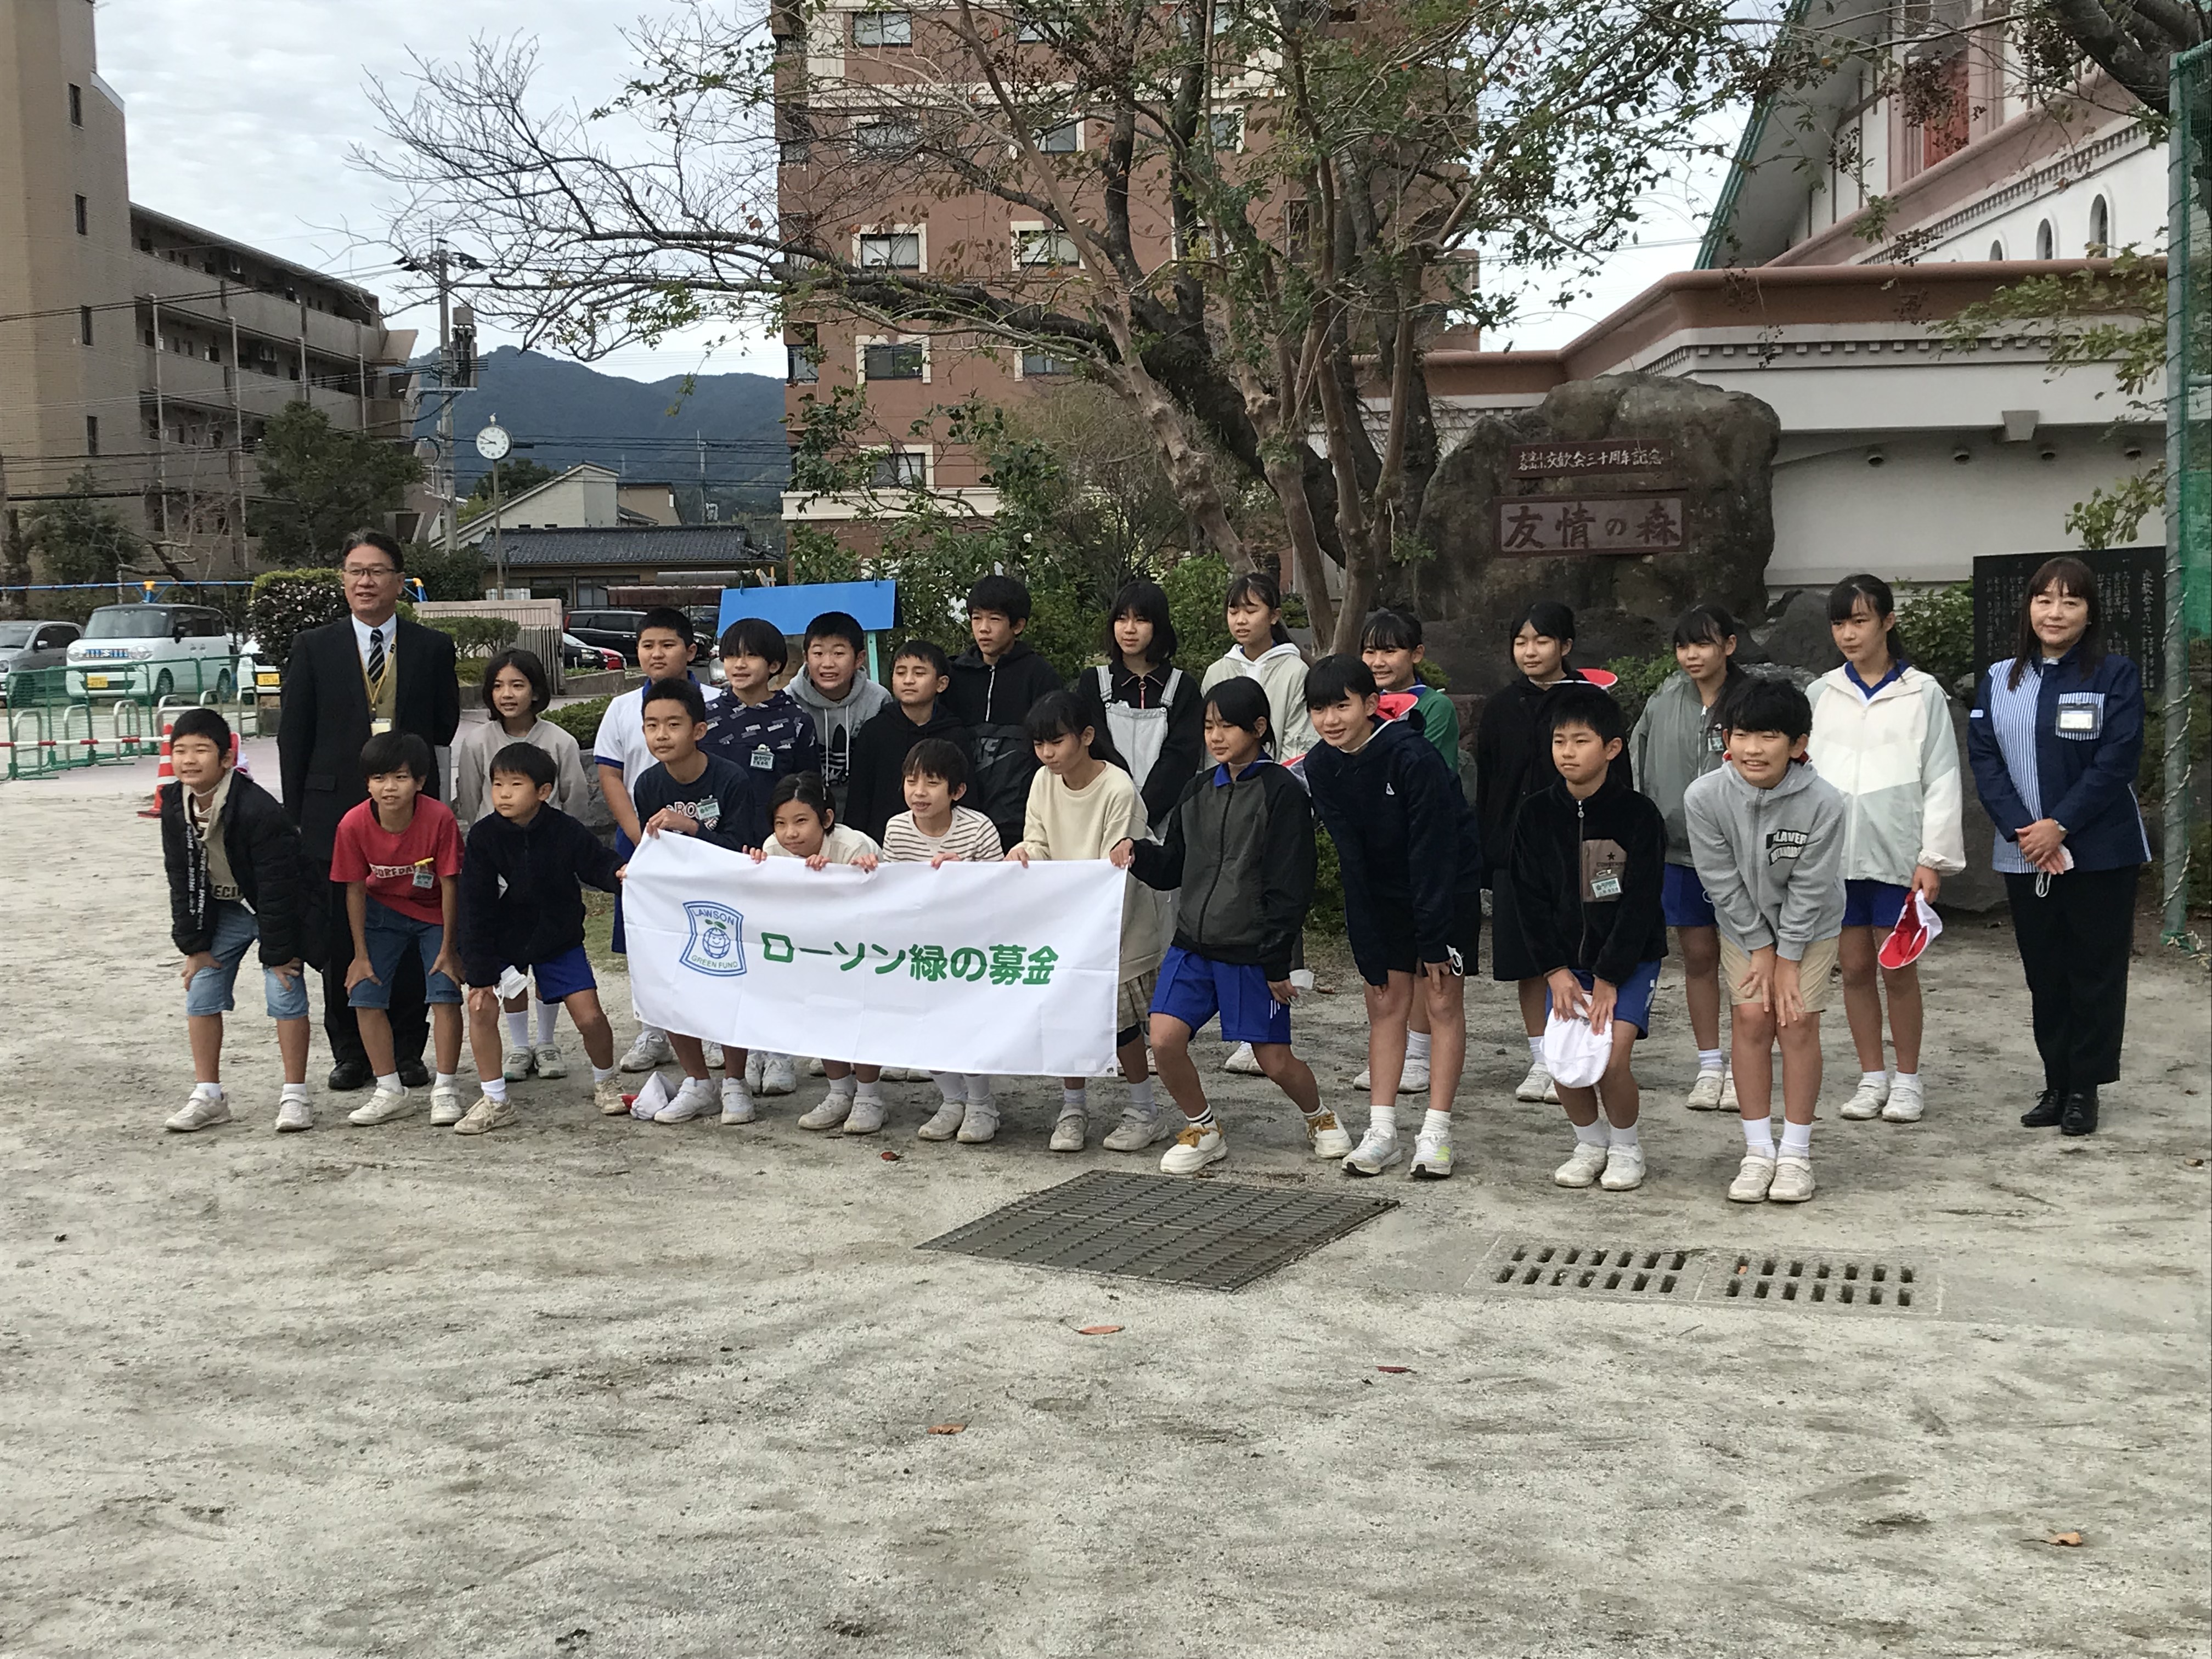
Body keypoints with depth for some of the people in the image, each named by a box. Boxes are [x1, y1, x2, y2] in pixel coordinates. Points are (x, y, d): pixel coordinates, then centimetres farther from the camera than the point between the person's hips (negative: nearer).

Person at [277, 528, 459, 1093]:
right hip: (336, 814, 0)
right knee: (338, 941, 5)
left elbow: (447, 729, 8)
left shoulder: (433, 648, 7)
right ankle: (349, 1052, 16)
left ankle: (407, 1051, 15)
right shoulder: (314, 648, 6)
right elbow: (293, 737, 5)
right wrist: (296, 815, 0)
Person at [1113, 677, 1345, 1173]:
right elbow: (1172, 868, 14)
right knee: (1164, 1039, -10)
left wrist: (1277, 961, -12)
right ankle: (1201, 1130, 14)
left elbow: (1290, 888, -10)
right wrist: (1138, 853, -7)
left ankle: (1318, 1117, 34)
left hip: (1252, 953, -5)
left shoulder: (1282, 793, -8)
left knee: (1275, 1061, 2)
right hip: (1193, 944, 5)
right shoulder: (1199, 791, 10)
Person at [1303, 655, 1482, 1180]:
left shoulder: (1413, 757, -27)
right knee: (1385, 1003, 4)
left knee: (1444, 1001, -2)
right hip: (1385, 892, 5)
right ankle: (1381, 1131, 8)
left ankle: (1436, 1132, 2)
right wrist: (1369, 947, -9)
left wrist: (1434, 939, -21)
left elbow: (1433, 852, -24)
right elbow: (1351, 859, -8)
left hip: (1449, 886, -5)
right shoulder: (1322, 766, -10)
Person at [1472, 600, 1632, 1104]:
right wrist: (1483, 853, 7)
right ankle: (1540, 1061, 18)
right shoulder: (1502, 707, 8)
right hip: (1514, 849, 4)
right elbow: (1486, 784, 11)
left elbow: (1617, 782, -2)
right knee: (1526, 960, 7)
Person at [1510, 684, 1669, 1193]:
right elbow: (1530, 900, 0)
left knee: (1613, 1053, -18)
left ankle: (1625, 1146, 8)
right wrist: (1555, 970, -9)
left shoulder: (1639, 816, -10)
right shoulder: (1536, 814, -1)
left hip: (1630, 958, -3)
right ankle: (1589, 1141, 16)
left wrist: (1608, 978, -15)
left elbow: (1639, 906, -12)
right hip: (1566, 960, 3)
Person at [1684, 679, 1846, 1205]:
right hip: (1744, 924, 1)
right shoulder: (1704, 797, -25)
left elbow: (1809, 889, -20)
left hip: (1810, 924, -1)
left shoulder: (1823, 801, -28)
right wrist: (1761, 949, -12)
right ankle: (1758, 1151, 6)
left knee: (1799, 1022, -5)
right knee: (1751, 1020, -4)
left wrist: (1788, 959, -15)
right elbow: (1723, 883, -16)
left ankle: (1796, 1153, 6)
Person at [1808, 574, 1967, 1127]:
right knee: (1855, 967, 7)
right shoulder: (1822, 693, 8)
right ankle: (1872, 1078, 18)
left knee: (1898, 968, 1)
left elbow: (1941, 779, -2)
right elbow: (1802, 769, 10)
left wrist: (1934, 858, -7)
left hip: (1896, 850, -3)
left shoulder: (1922, 693, 0)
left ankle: (1908, 1080, 14)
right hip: (1835, 848, 3)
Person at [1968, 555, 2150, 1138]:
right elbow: (1984, 758, 1)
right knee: (2044, 974, 9)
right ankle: (2056, 1083, 19)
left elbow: (2116, 761, -11)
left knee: (2095, 970, 3)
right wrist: (2020, 828, -12)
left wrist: (2060, 825, -17)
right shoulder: (1999, 680, 7)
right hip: (2025, 854, 4)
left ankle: (2084, 1088, 12)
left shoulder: (2116, 675, -4)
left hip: (2099, 852, -4)